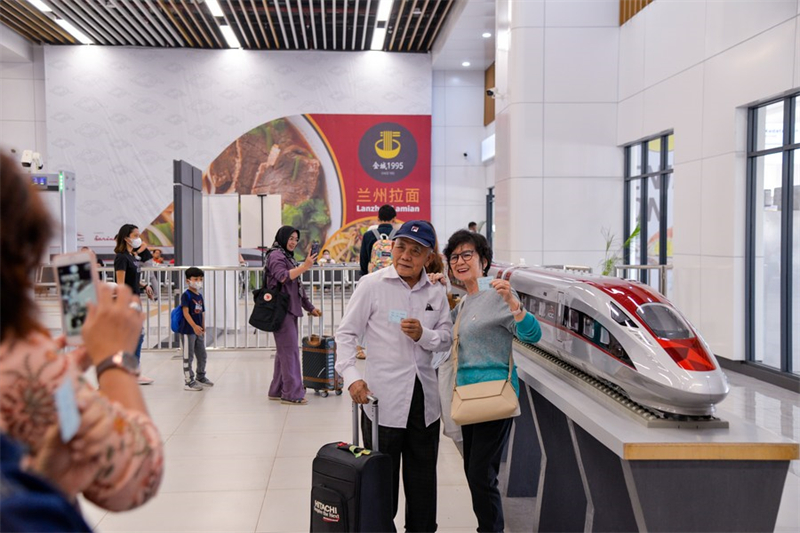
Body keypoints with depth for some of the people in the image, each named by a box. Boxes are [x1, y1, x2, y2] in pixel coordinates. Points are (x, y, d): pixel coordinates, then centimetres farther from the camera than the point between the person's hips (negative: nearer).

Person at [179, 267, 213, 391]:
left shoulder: (200, 296, 12)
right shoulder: (186, 295, -11)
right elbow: (185, 312, -19)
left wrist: (203, 329, 15)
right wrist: (194, 326, -27)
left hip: (198, 331, 8)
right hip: (188, 330, -8)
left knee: (202, 355, 17)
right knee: (188, 356, 0)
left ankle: (201, 377, 34)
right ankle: (188, 381, 7)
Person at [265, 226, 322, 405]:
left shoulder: (287, 256, 23)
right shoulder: (276, 255, -6)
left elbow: (297, 286, 25)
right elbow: (283, 276, -23)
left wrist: (310, 307, 23)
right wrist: (305, 266, -28)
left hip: (290, 310, 10)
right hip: (281, 309, -10)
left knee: (284, 351, 11)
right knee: (290, 350, -10)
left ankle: (277, 390, 17)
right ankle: (292, 394, -8)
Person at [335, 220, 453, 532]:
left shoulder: (436, 293, 5)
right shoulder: (372, 285, -6)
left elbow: (448, 338, 8)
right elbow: (346, 333, -4)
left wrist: (423, 335, -13)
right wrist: (351, 376, -16)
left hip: (424, 395, 4)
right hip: (383, 396, -4)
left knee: (423, 474, 16)